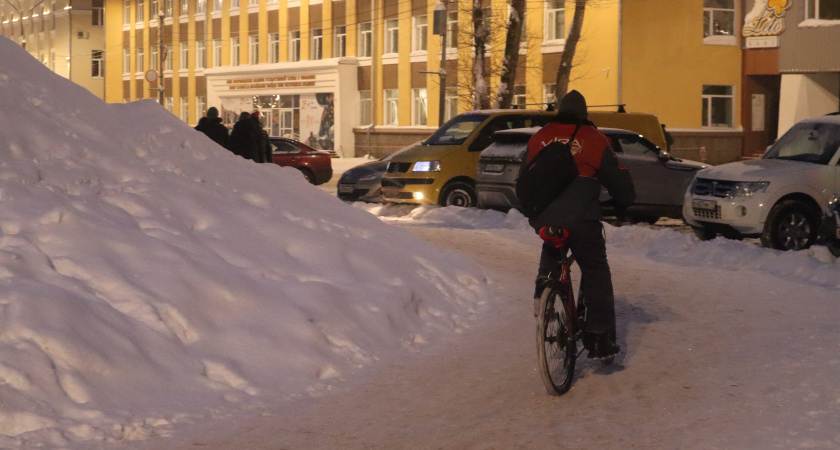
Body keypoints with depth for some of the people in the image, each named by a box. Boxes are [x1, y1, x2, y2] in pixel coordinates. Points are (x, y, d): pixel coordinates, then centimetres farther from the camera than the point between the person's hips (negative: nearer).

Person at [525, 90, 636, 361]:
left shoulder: (539, 138, 14)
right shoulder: (593, 139, 2)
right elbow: (617, 178, 6)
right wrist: (624, 201, 27)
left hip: (542, 219, 4)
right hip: (579, 219, -4)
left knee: (551, 250, 36)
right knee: (596, 273, 6)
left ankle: (543, 286, 15)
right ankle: (600, 340, 1)